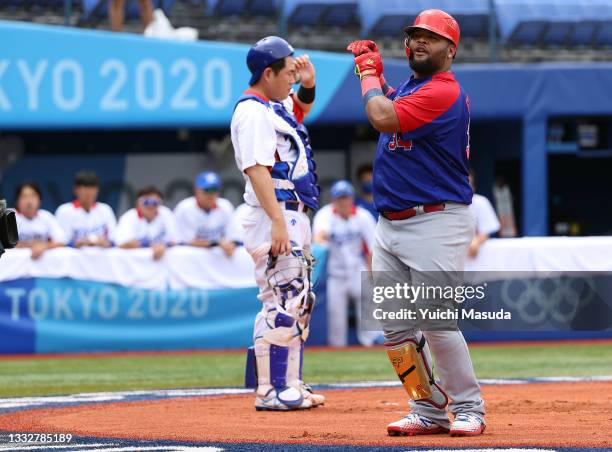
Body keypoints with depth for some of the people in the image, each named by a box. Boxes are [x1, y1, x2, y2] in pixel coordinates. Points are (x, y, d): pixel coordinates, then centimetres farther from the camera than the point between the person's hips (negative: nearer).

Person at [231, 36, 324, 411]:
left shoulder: (276, 107, 15)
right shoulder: (252, 111, -14)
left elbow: (301, 108, 37)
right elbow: (257, 169, -22)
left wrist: (308, 84, 14)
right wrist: (278, 221, -28)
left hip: (294, 217, 11)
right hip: (273, 217, -11)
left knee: (300, 302, 14)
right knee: (282, 303, -13)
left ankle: (290, 385, 20)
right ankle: (270, 391, -12)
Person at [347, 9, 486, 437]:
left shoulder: (445, 92, -13)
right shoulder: (407, 87, 15)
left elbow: (384, 118, -23)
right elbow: (387, 102, 38)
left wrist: (369, 74, -5)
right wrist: (373, 68, 19)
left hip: (436, 223, -9)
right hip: (390, 225, 9)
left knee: (437, 323, -11)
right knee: (395, 325, 6)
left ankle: (468, 409, 1)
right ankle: (430, 412, 13)